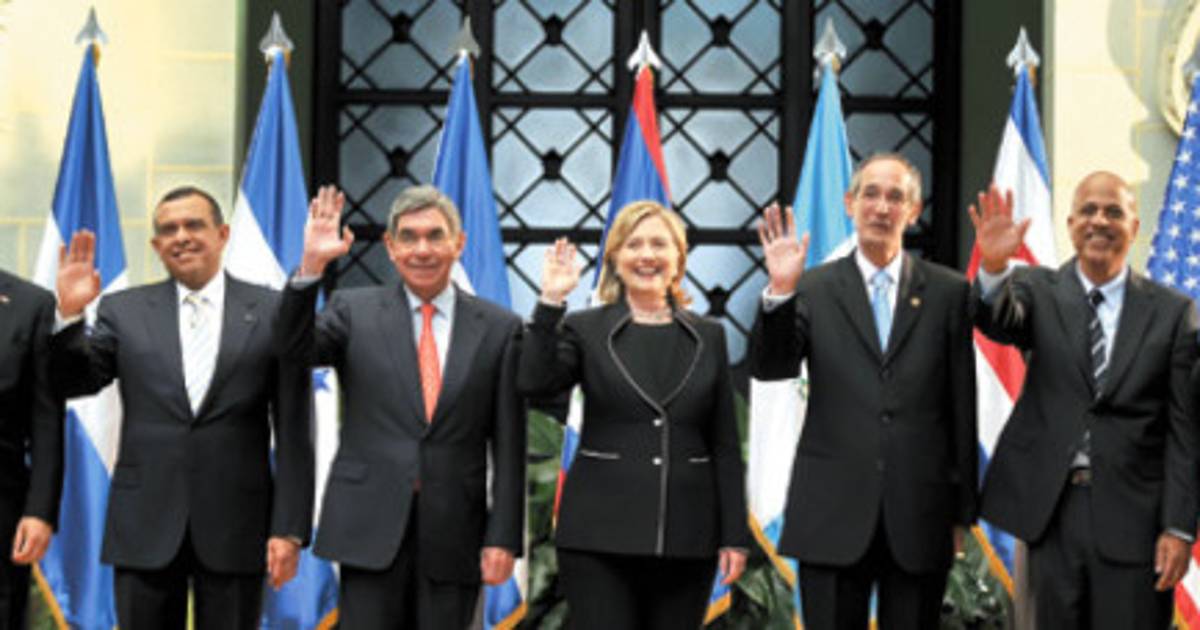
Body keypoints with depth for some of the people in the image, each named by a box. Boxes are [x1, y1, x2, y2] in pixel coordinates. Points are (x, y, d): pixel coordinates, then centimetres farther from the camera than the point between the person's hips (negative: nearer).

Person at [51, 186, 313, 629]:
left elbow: (293, 432, 0)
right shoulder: (124, 310, 8)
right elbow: (73, 383, 3)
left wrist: (290, 528, -5)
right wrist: (68, 314, -12)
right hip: (145, 526, 1)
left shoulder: (273, 312, 2)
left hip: (235, 526, -1)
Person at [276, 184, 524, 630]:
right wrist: (311, 267, -24)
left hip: (454, 536, 1)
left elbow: (508, 446, 4)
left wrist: (503, 538, -1)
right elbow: (297, 348, -11)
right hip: (371, 527, 0)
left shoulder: (499, 328, 5)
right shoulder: (355, 310, 6)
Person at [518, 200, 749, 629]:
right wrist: (551, 303, -19)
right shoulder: (584, 329, 4)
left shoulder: (709, 337, 10)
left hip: (686, 539, 2)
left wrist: (734, 536, 5)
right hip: (600, 535, -2)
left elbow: (725, 446, 10)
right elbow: (534, 384, -15)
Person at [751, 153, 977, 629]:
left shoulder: (948, 292, 7)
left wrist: (963, 510, 6)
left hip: (920, 516, 1)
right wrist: (780, 291, -20)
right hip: (833, 513, -1)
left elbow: (961, 405, 7)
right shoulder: (814, 288, 5)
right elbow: (770, 368, -6)